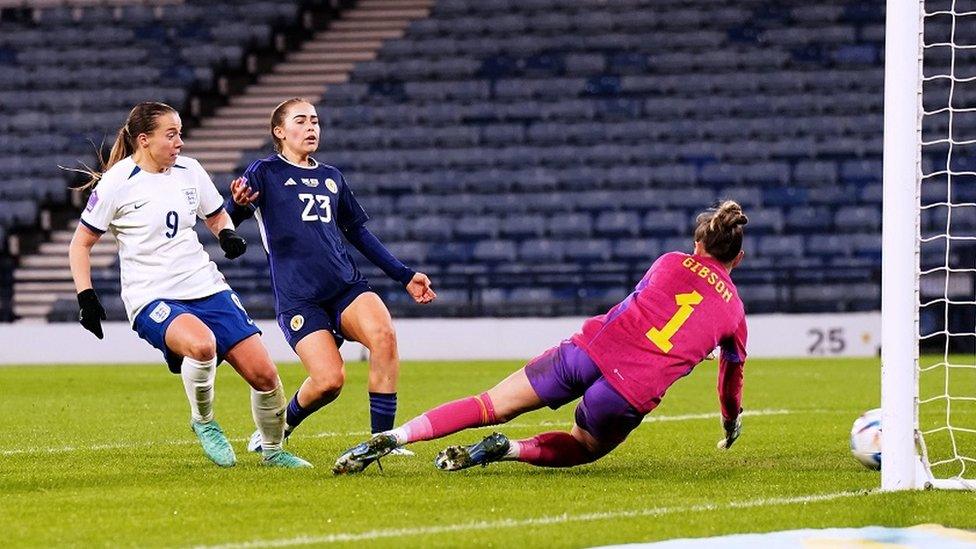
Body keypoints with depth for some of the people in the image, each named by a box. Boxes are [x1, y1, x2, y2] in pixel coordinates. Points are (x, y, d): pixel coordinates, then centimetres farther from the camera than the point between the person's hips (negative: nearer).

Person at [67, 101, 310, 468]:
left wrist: (228, 235, 0)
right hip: (151, 297, -5)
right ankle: (203, 423, -9)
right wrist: (86, 298, -9)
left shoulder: (189, 171, 7)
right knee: (201, 343, -37)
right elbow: (81, 244, 1)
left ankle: (272, 450, 21)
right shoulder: (116, 183, -7)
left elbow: (216, 216, 23)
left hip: (206, 287, 5)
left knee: (263, 373, -4)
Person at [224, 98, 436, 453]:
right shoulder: (265, 172, 5)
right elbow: (227, 221, -8)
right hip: (298, 299, -4)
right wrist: (239, 204, -33)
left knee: (383, 335, -27)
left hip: (347, 286, 4)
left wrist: (405, 276, 23)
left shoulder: (331, 178, 21)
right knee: (329, 380, -20)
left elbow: (359, 233, 28)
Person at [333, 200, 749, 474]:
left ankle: (388, 439, -8)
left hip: (589, 351, 1)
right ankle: (509, 449, -3)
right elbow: (732, 376, 28)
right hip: (634, 393, -1)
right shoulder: (734, 310, 13)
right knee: (584, 448, 26)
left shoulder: (670, 263, 17)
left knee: (490, 406, 6)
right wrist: (731, 423, 47)